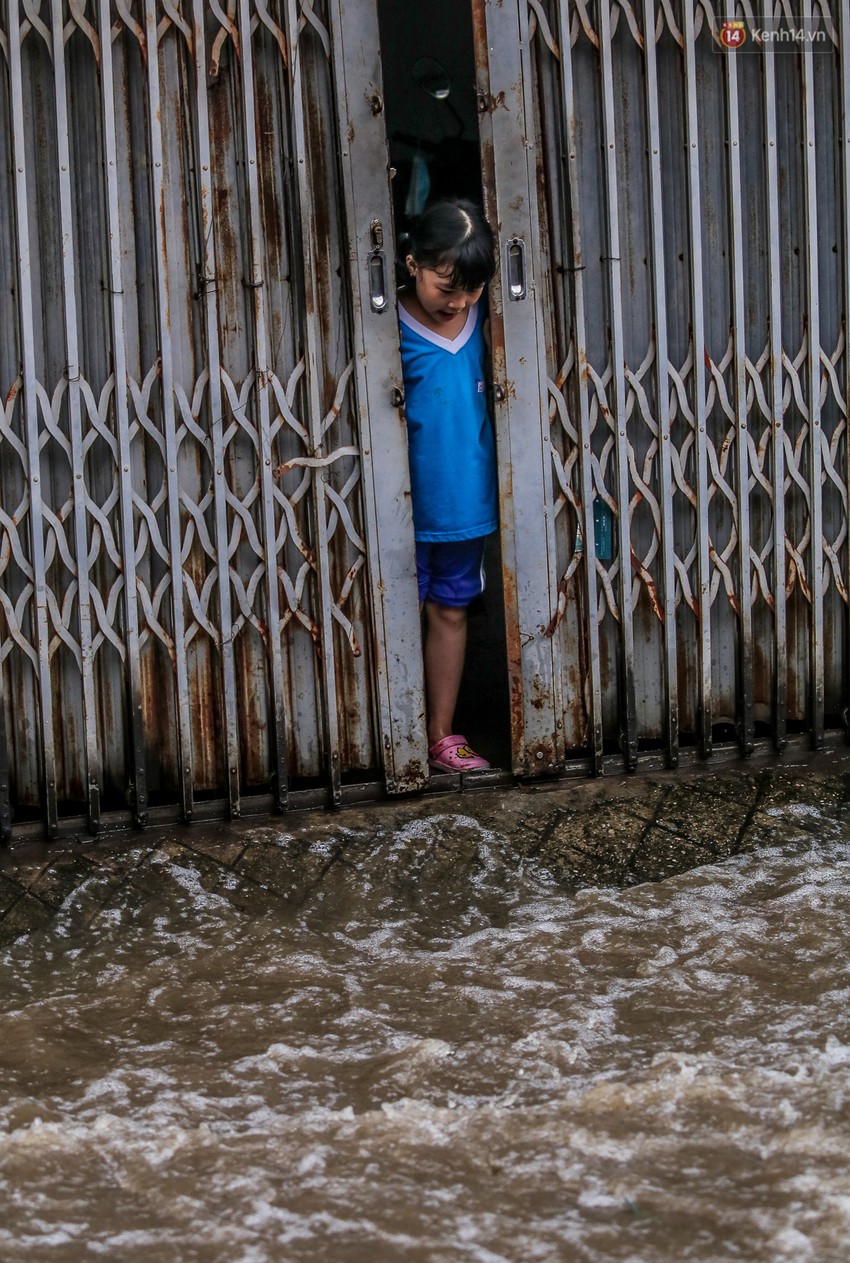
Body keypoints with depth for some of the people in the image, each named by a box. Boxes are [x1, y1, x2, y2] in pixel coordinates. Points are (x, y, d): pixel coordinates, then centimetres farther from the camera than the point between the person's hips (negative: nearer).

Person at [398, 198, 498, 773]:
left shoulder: (481, 321, -1)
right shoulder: (393, 333, -16)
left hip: (467, 503, 5)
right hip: (406, 509, -5)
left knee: (451, 612, 14)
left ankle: (442, 736, 25)